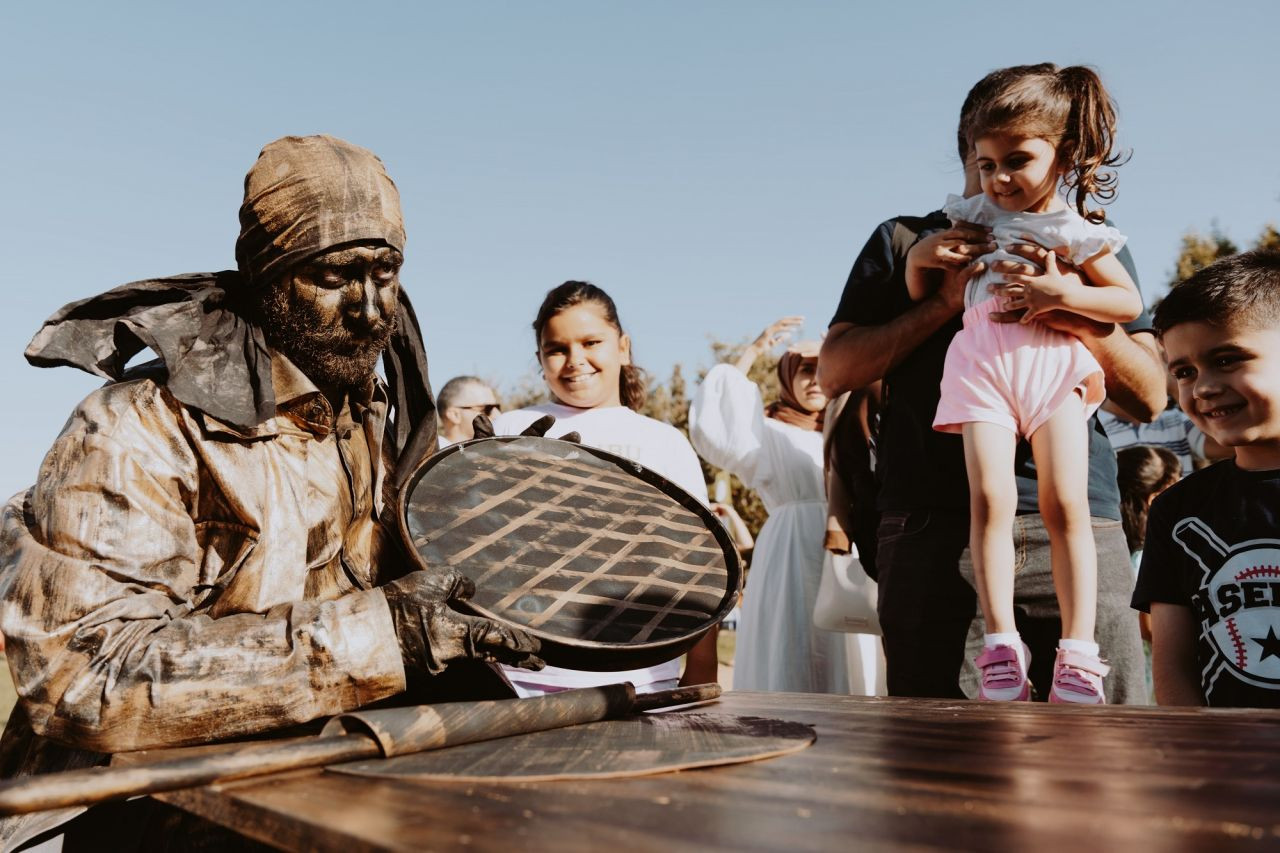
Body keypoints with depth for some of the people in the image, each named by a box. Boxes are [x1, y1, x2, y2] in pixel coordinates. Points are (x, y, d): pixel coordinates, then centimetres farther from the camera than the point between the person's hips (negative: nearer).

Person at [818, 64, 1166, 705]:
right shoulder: (906, 242, 19)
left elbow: (1150, 396, 12)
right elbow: (833, 371, 7)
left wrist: (1078, 312, -7)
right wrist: (946, 303, -4)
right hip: (931, 530, -1)